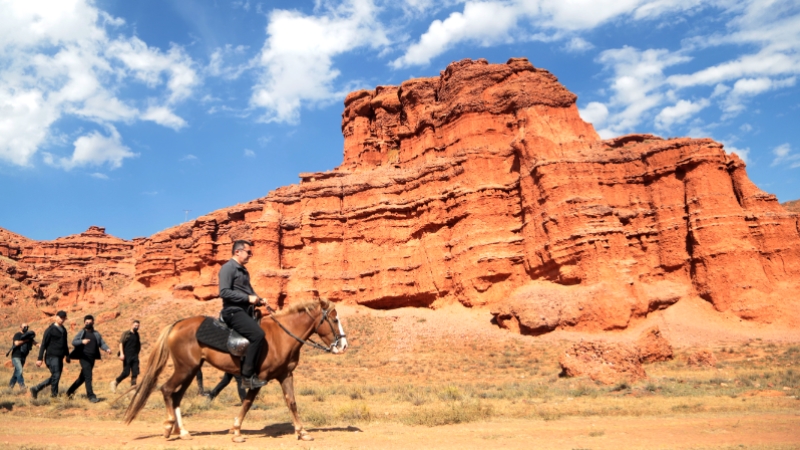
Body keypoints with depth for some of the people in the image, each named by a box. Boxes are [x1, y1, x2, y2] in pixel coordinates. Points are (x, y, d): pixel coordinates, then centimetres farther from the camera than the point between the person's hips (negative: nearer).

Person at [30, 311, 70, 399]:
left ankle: (35, 389, 24)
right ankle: (54, 395, -2)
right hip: (52, 357, -8)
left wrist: (67, 355, 23)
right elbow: (43, 345, -9)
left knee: (55, 377, 11)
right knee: (56, 376, -11)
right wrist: (40, 359, -12)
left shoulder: (64, 330, 15)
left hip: (59, 358, 8)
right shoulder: (50, 330, -7)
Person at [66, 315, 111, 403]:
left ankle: (70, 391, 33)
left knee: (83, 377, 14)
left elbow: (102, 343, 9)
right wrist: (82, 341, -31)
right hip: (84, 357, -5)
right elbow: (74, 342, -10)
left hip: (92, 358, 5)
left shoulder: (96, 334, 15)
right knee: (88, 376, -13)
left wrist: (107, 349, -12)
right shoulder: (81, 333, 4)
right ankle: (91, 396, -12)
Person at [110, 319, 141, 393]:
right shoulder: (126, 333, -2)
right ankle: (115, 382, 17)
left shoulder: (137, 334, 15)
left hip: (135, 356, 5)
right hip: (127, 356, -5)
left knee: (135, 372, -1)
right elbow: (121, 343, -9)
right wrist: (121, 354, -17)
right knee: (126, 372, -6)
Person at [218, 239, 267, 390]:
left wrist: (258, 299, 9)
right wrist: (248, 298, -21)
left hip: (246, 311, 10)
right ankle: (247, 376, -19)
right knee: (258, 334, -26)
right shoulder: (228, 268, -9)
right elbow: (224, 292, -19)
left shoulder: (243, 270, 19)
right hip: (234, 311, -10)